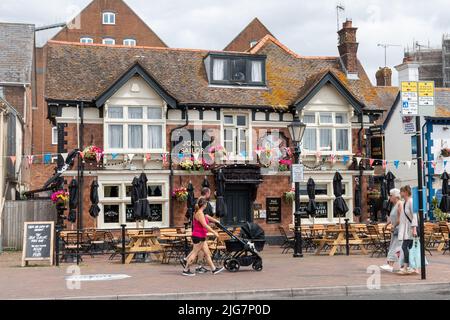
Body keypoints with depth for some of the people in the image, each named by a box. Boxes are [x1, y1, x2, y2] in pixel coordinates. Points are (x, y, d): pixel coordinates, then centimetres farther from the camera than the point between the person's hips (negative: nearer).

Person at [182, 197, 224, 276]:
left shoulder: (200, 213, 14)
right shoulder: (199, 213, -17)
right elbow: (205, 225, -23)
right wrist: (214, 232, -20)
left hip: (201, 237, 10)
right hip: (198, 237, -10)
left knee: (207, 253, 12)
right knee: (195, 253, -3)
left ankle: (214, 269, 17)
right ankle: (186, 270, 3)